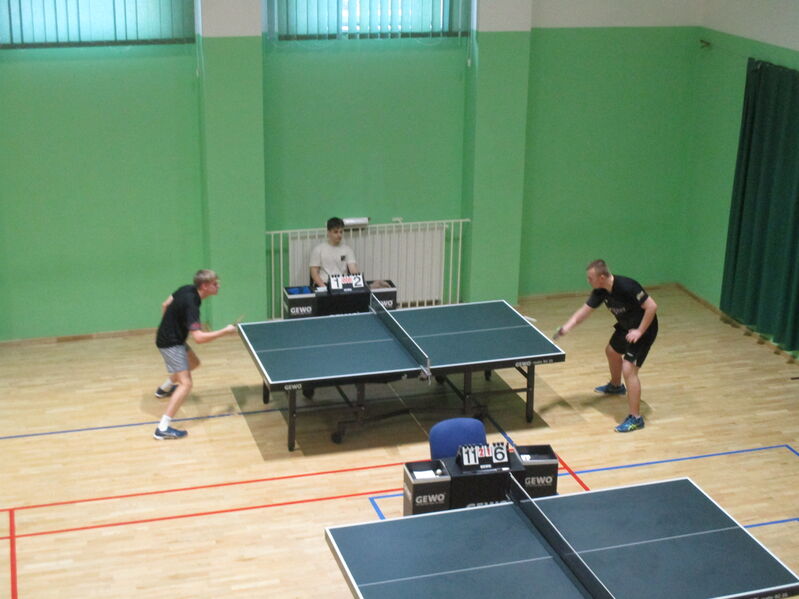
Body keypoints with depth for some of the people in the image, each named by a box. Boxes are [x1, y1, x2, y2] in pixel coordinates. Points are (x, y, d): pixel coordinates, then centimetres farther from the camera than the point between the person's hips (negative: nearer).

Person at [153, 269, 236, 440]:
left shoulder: (187, 289, -3)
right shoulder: (191, 305, -30)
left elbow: (165, 304, 13)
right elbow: (199, 337, -37)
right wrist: (225, 331, -29)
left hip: (167, 335, 10)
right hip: (171, 344, -10)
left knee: (194, 363, 32)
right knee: (186, 384, -18)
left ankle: (164, 388, 54)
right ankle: (163, 429, -23)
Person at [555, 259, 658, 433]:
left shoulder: (626, 287, -34)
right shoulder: (601, 291, -9)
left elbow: (652, 306, -32)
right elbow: (584, 311, -2)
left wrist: (640, 331, -28)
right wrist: (566, 327, -16)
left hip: (643, 329, -9)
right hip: (625, 326, 9)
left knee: (628, 369, -17)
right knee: (612, 352, 30)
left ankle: (635, 418, -9)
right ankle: (616, 386, 61)